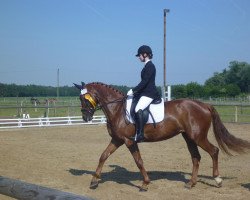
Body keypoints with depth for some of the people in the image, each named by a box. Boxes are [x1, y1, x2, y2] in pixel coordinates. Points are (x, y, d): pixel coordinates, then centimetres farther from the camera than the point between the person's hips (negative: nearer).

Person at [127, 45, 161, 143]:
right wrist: (134, 91, 16)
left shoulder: (150, 66, -12)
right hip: (145, 93, 11)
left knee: (138, 109, -30)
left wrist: (133, 91, -16)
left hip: (149, 94, -11)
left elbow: (144, 82, -19)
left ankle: (139, 135, -34)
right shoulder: (147, 66, 17)